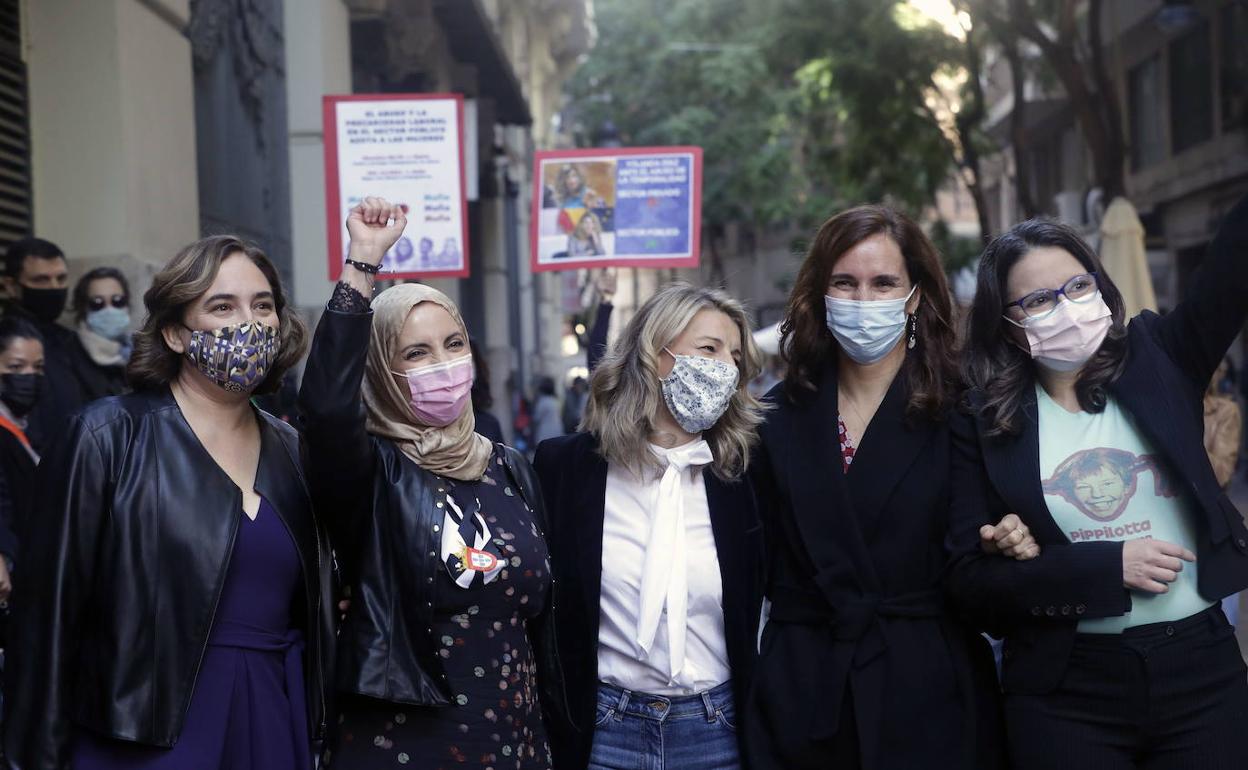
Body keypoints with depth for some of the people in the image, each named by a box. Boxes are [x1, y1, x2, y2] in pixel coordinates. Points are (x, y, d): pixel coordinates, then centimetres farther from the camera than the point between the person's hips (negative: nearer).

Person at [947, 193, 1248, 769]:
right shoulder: (985, 425, -1)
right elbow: (970, 578, -6)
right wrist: (1108, 567, -13)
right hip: (1065, 697, -1)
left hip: (1201, 674, 1)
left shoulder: (1156, 361, 2)